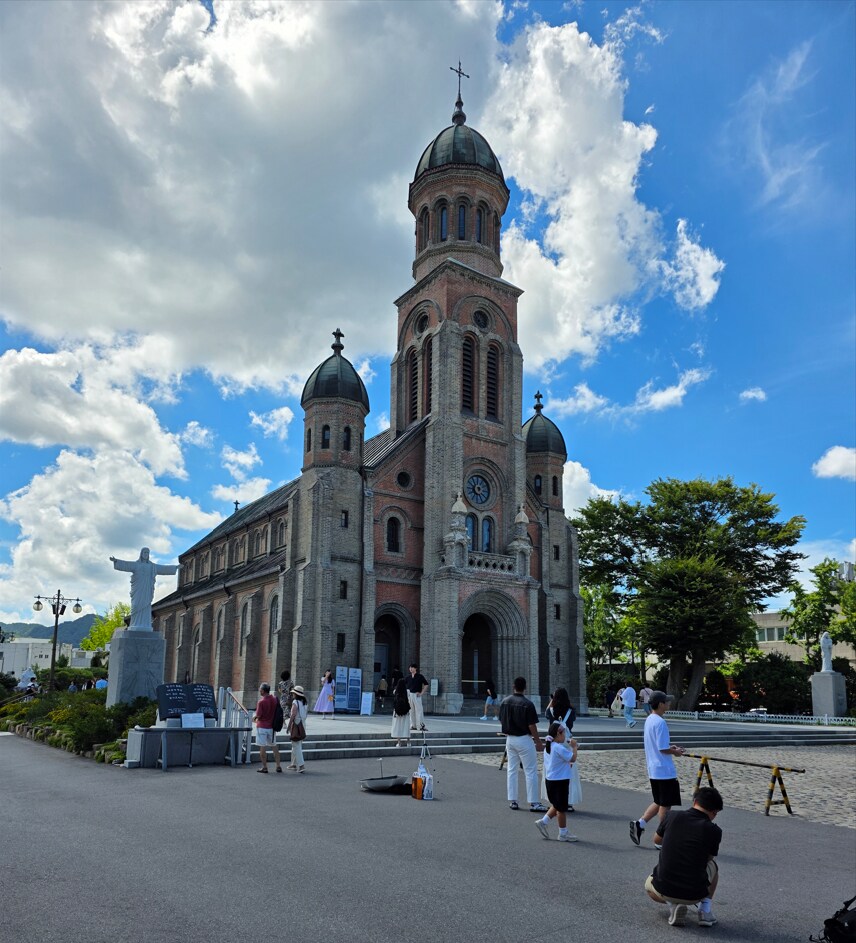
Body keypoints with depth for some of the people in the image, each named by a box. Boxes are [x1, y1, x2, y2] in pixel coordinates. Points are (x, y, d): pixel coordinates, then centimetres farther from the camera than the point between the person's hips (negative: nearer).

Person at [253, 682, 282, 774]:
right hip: (271, 726, 6)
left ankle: (264, 767, 8)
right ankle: (278, 766, 14)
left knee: (262, 747, 3)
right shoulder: (274, 699, 1)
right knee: (274, 746, 15)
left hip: (262, 726, -6)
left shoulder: (261, 702, -18)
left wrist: (254, 717, 6)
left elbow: (258, 715, -17)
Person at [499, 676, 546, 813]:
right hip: (524, 740, -6)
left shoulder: (505, 701, 1)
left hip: (510, 739, 6)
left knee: (512, 770, 13)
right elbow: (532, 726, -15)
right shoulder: (527, 704, -16)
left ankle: (512, 801, 16)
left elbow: (501, 721, 8)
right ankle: (533, 802, 1)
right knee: (531, 772, 1)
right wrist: (539, 742, -5)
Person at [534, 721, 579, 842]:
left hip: (550, 780, 9)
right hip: (560, 781, -9)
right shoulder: (559, 748, -21)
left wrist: (566, 764, 12)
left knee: (556, 805, 22)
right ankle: (563, 833, 14)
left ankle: (543, 822, 17)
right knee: (561, 808, 4)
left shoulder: (547, 747, 7)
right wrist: (574, 747, -9)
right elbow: (573, 758, -22)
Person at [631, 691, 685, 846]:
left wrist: (670, 746, 12)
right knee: (665, 804, 3)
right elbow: (663, 749, -21)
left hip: (654, 770, 9)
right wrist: (675, 751, -4)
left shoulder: (649, 719, 9)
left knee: (659, 803, 17)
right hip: (665, 770, -9)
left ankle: (639, 824, 10)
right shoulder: (660, 722, -20)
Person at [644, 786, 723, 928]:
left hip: (663, 890, 0)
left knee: (650, 886, 37)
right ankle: (705, 910, 15)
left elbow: (656, 840, 16)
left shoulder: (672, 817, -4)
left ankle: (673, 905, 7)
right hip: (695, 894, 0)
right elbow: (707, 858, 10)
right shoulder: (714, 831, -8)